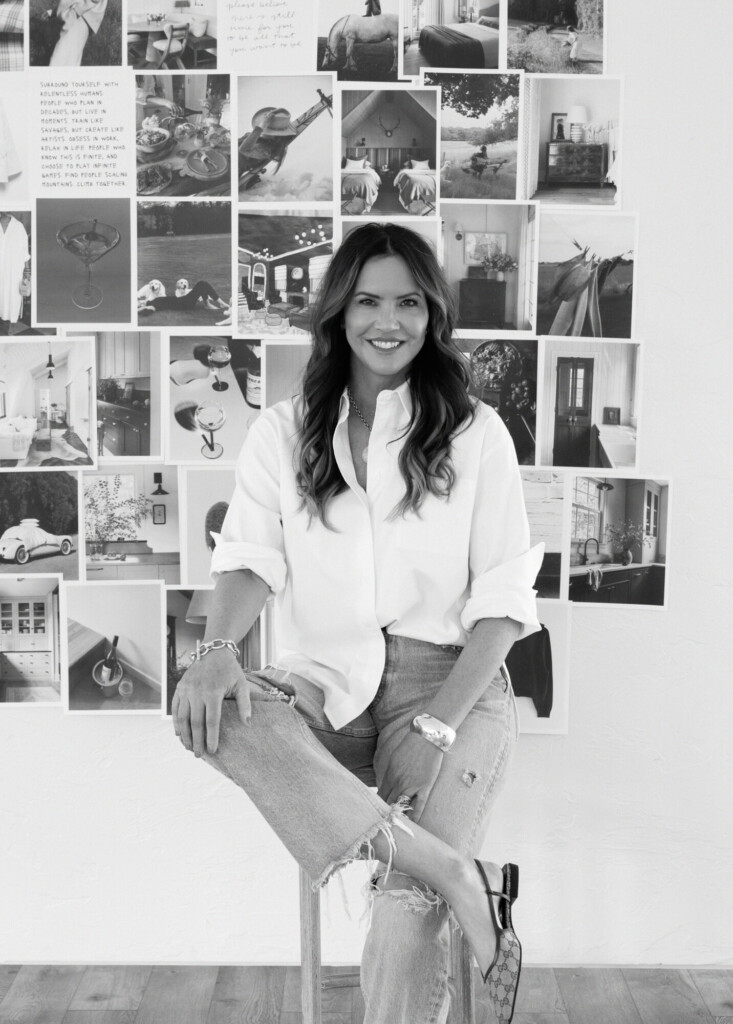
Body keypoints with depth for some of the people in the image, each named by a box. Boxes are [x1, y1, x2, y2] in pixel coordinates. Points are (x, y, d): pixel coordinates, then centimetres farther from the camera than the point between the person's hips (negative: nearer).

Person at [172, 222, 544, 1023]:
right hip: (325, 679, 2)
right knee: (208, 711, -32)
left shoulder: (476, 434, 6)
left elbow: (502, 594, 1)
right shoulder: (284, 432, 11)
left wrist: (443, 719, -13)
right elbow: (250, 556, 0)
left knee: (407, 915, -26)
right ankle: (459, 875, -31)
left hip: (450, 679, -2)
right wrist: (217, 647, -23)